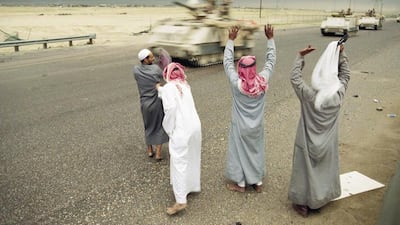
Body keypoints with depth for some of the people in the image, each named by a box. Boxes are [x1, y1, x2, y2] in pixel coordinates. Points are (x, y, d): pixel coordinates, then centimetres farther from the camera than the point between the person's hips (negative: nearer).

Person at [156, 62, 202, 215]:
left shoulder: (168, 88, -6)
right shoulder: (185, 85, 14)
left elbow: (171, 107, -20)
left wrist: (169, 129, -10)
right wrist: (160, 90, 45)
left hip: (181, 130, -7)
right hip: (195, 126, 7)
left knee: (179, 163, -3)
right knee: (192, 159, 22)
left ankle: (181, 201, -3)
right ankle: (193, 186, 38)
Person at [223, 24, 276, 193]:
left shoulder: (236, 83, -22)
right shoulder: (262, 81, -17)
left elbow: (227, 61, -11)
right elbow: (271, 61, -4)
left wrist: (231, 40, -4)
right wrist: (270, 39, 2)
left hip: (240, 127, -3)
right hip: (256, 126, 3)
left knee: (240, 152, 14)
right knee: (257, 151, 19)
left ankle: (241, 184, 27)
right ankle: (258, 182, 32)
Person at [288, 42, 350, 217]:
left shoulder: (308, 96, -25)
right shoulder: (338, 95, -17)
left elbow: (295, 77, -14)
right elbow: (345, 75, 0)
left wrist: (300, 56, -8)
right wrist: (341, 55, 3)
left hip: (308, 143, -2)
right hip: (327, 144, 3)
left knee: (307, 171, 12)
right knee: (324, 170, 21)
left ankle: (303, 203, 26)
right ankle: (319, 200, 38)